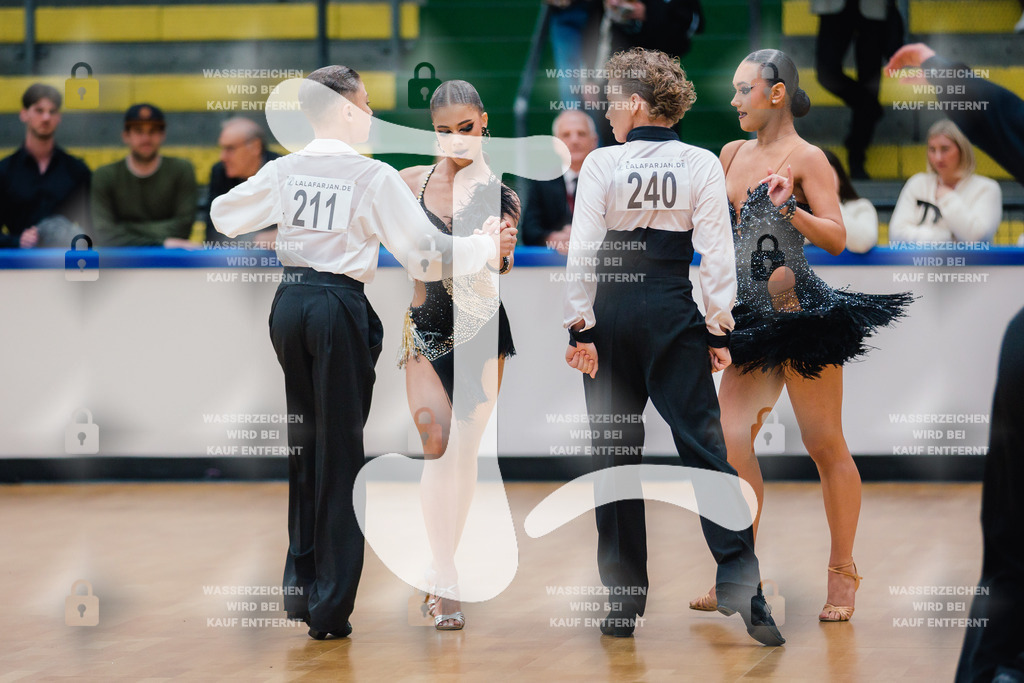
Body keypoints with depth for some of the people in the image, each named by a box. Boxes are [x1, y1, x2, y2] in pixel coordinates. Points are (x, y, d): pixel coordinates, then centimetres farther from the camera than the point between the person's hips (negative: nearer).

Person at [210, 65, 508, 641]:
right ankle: (330, 607, 2)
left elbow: (225, 215, 20)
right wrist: (484, 248, 8)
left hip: (291, 302, 5)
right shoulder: (375, 177, -9)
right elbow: (424, 249, -8)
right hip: (341, 308, -5)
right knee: (340, 452, 1)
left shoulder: (284, 171, 5)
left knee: (304, 442, 17)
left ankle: (300, 583, 19)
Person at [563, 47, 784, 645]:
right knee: (703, 444, -1)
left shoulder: (602, 164, -5)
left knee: (615, 453, 7)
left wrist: (582, 327, -3)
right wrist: (719, 328, 2)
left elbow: (582, 251, -7)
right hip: (673, 313, 0)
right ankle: (741, 582, -15)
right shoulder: (702, 164, -1)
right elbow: (717, 252, -3)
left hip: (612, 313, 0)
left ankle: (624, 597, 10)